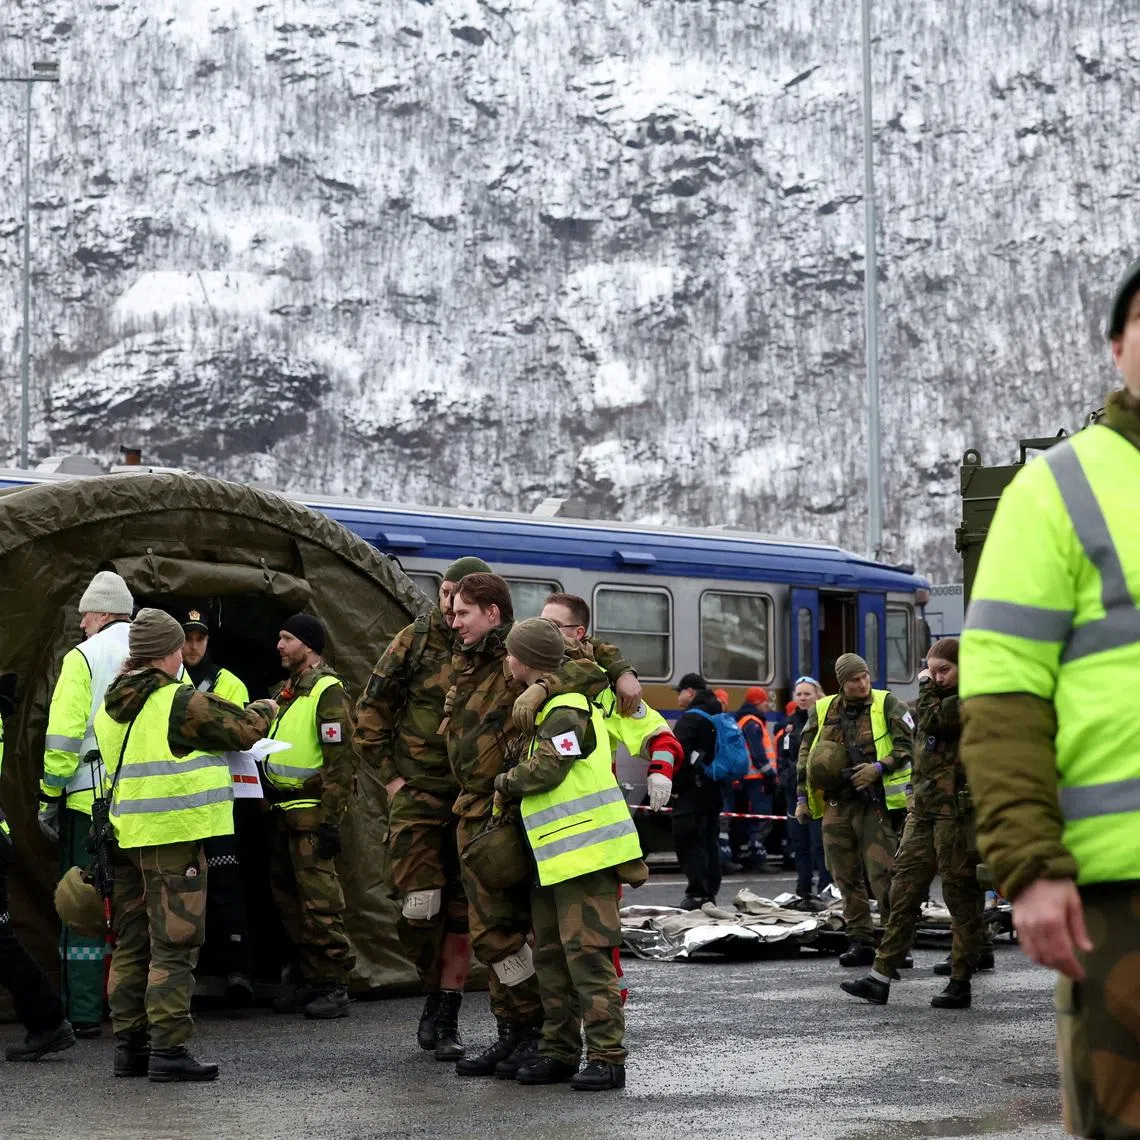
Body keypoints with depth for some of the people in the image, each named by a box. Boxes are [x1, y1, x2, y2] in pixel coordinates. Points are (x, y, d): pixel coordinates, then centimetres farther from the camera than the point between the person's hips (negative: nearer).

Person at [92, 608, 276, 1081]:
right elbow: (242, 729, -3)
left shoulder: (110, 708, 11)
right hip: (173, 837, -8)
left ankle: (129, 1045, 16)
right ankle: (168, 1050, -6)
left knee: (131, 945, 13)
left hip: (125, 837, 8)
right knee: (173, 946, -4)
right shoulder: (180, 703, -12)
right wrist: (264, 710, 17)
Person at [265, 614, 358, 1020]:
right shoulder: (286, 693, 17)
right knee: (287, 895, 12)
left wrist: (330, 820, -20)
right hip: (283, 811, 10)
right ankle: (314, 979, 20)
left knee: (319, 899, -11)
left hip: (311, 812, -10)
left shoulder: (327, 691, -11)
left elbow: (341, 761, -16)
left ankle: (336, 986, -7)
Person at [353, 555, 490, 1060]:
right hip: (418, 794, -1)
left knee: (461, 912, 3)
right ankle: (433, 994, 14)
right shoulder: (415, 642, -2)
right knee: (420, 907, -11)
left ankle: (447, 1022, 12)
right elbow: (370, 714, 5)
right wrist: (390, 776, 0)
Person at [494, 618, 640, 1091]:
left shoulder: (564, 708, -13)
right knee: (551, 954, 12)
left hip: (584, 849, -11)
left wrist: (504, 783, -4)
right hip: (553, 854, 11)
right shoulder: (545, 705, 19)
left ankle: (606, 1057, -9)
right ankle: (559, 1052, 18)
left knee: (587, 951, -11)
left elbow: (547, 768, -20)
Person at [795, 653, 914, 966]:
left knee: (882, 875, -12)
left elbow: (907, 746, -4)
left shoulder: (887, 705, 0)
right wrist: (802, 797, 14)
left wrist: (879, 768, -17)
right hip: (836, 803, 4)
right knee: (847, 878, 7)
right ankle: (860, 942, 15)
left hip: (874, 802, -4)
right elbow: (806, 756, 18)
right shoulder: (822, 711, 11)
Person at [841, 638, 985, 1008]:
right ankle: (881, 977, 4)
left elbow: (932, 722, -18)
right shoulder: (944, 698, 20)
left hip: (956, 810, -9)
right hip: (924, 809, 9)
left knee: (960, 895, -1)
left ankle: (960, 982, 6)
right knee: (904, 890, 5)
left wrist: (926, 687, -6)